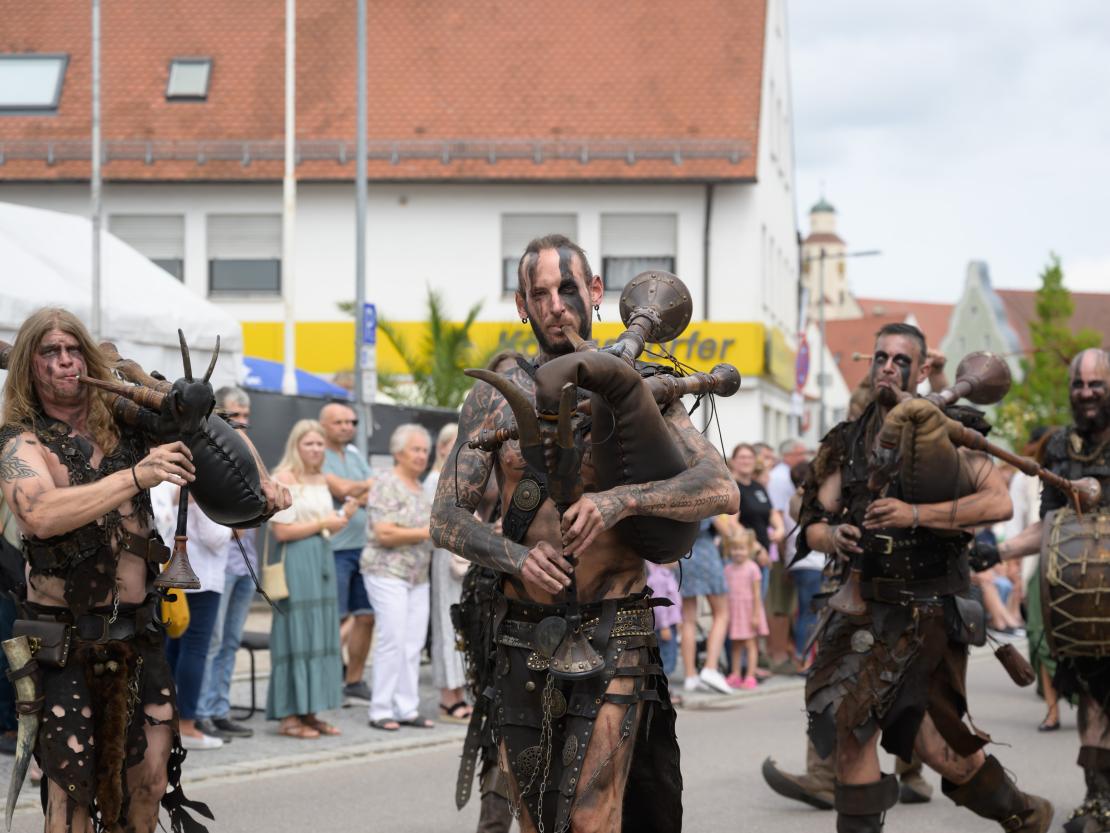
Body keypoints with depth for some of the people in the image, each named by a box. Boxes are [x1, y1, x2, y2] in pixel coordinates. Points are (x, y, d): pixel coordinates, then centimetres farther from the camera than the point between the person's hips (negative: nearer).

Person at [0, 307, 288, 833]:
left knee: (150, 779, 3)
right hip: (66, 638, -4)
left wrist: (259, 479, 2)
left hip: (137, 632, 4)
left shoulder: (124, 426, 6)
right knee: (70, 786, -8)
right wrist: (135, 477, -32)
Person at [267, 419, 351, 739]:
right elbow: (281, 531, -15)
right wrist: (322, 524, -11)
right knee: (295, 632, -6)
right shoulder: (285, 478, -9)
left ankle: (308, 710, 12)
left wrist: (343, 517, 3)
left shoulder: (321, 480, 15)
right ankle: (287, 715, -2)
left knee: (320, 634, 7)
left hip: (321, 561, 8)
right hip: (295, 563, -8)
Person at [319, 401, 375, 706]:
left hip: (363, 547, 7)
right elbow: (340, 489, -18)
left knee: (366, 617, 7)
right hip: (334, 550, -7)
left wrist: (358, 495, -9)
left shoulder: (356, 457, 17)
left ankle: (355, 682, 17)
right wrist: (367, 486, 0)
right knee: (336, 620, -7)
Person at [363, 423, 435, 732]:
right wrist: (427, 533, -17)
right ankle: (381, 711, -6)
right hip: (388, 572, -8)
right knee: (393, 639, -11)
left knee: (414, 643, 4)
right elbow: (384, 533, -17)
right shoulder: (387, 485, -9)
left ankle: (407, 708, 8)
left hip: (418, 576, 8)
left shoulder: (420, 487, 16)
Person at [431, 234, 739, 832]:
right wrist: (517, 556, -17)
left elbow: (722, 490, -9)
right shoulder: (494, 398, 6)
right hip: (521, 642, 3)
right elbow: (446, 519, 3)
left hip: (612, 641, -3)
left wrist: (623, 500, -25)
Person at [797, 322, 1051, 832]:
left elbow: (999, 503, -17)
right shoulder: (847, 444, 11)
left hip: (923, 612, -5)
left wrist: (916, 515, -25)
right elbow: (812, 527, 11)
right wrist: (832, 536, -13)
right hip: (861, 607, 5)